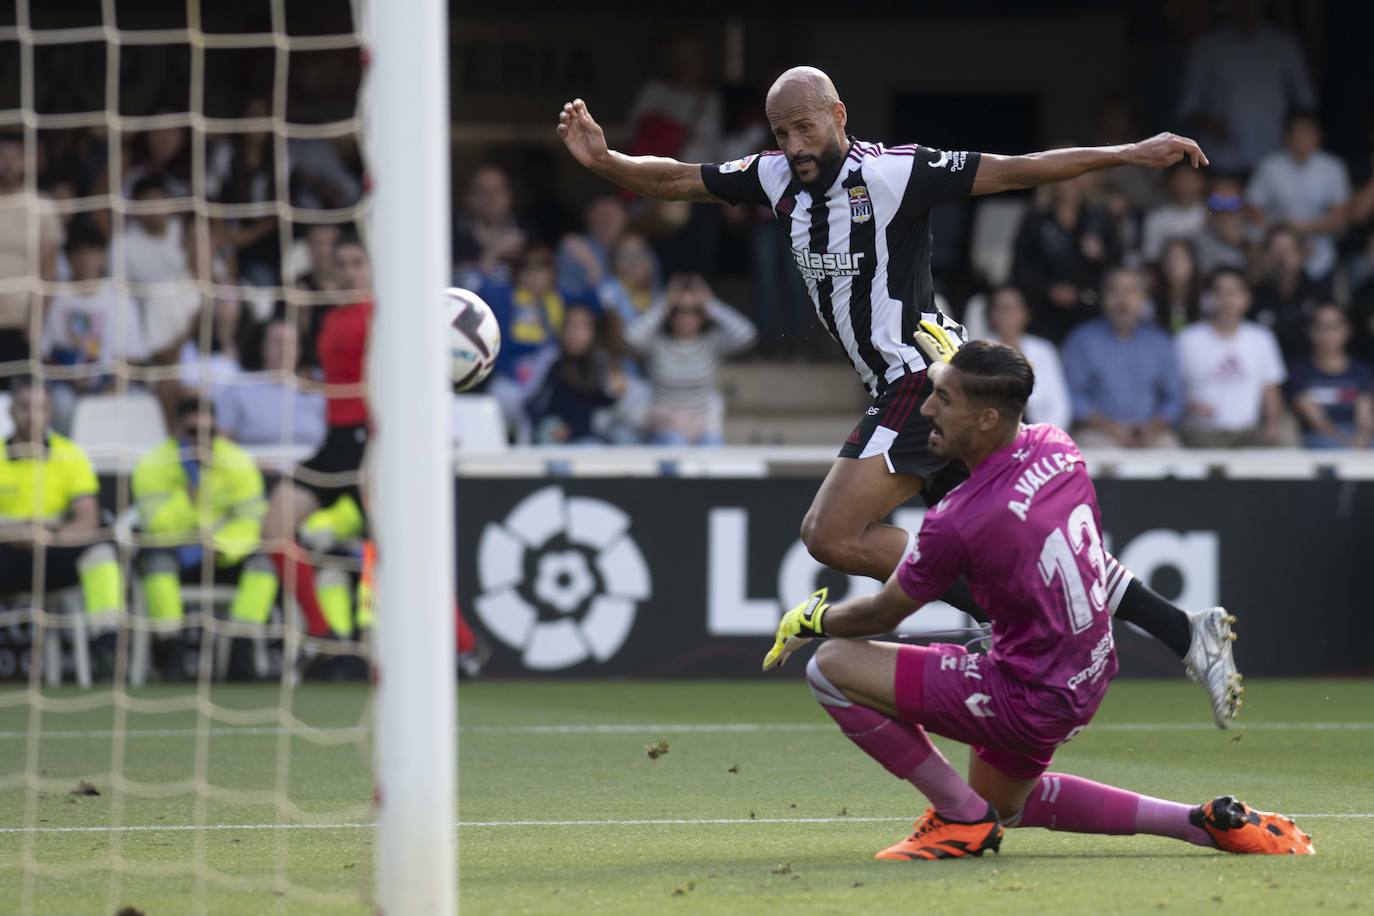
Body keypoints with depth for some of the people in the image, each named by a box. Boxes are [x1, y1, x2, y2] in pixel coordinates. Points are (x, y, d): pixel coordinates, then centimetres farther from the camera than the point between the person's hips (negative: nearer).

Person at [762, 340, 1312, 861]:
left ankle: (962, 816, 1)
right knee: (1004, 805, 35)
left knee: (831, 667, -11)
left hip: (1029, 703, -9)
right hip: (1090, 681, 9)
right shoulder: (1056, 448, -5)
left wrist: (810, 620, 11)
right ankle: (1209, 822, 25)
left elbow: (885, 613, -9)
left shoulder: (957, 523, -27)